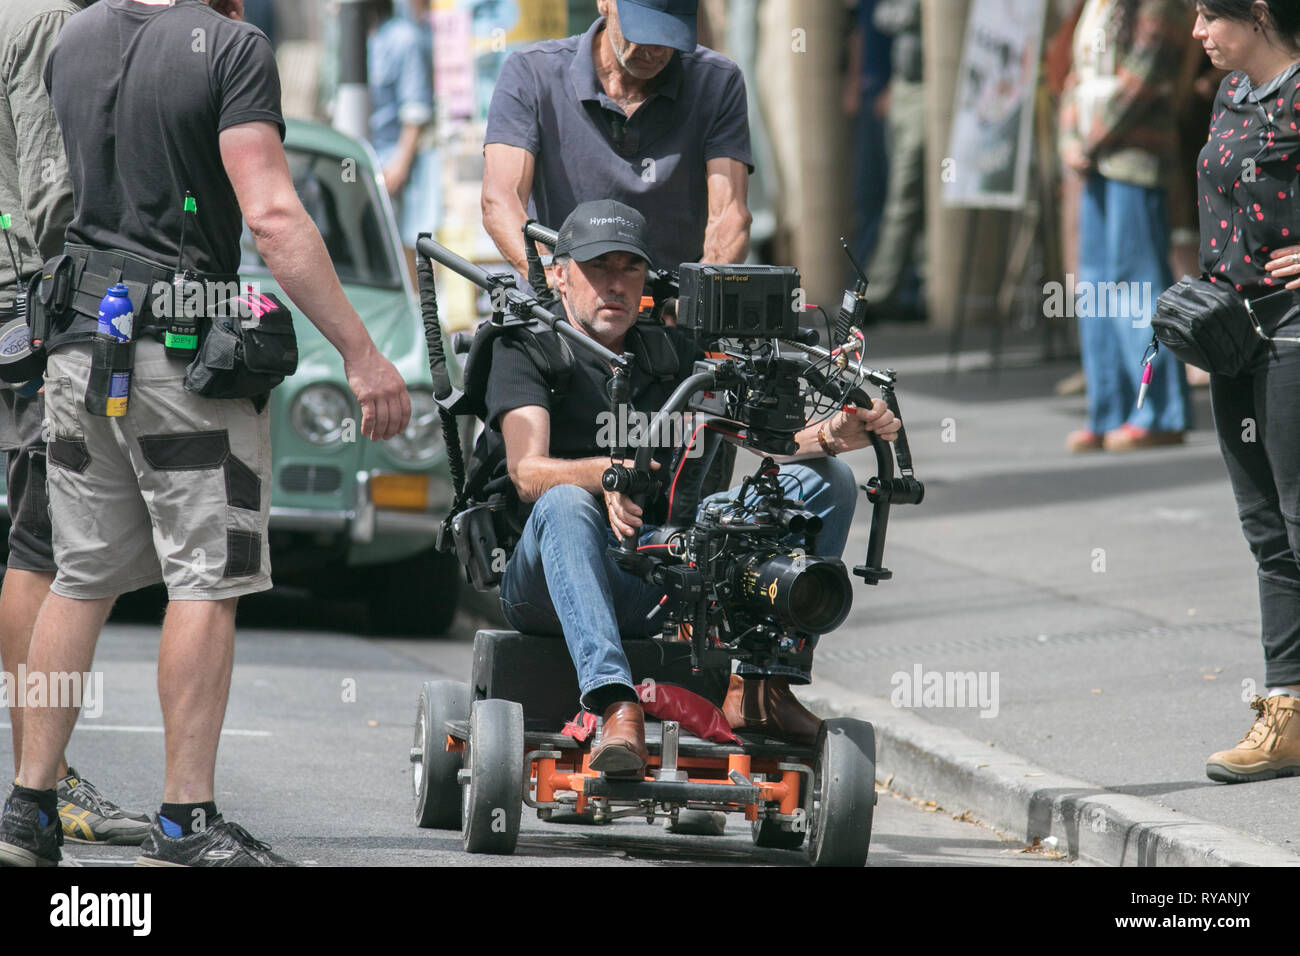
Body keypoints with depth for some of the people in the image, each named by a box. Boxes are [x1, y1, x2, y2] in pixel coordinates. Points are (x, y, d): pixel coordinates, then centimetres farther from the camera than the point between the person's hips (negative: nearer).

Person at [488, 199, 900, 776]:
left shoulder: (671, 353, 17)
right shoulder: (526, 347, 1)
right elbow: (528, 473, -16)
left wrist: (832, 436, -19)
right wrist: (605, 473, -38)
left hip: (664, 586, 5)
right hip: (550, 591, -5)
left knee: (824, 482, -5)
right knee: (566, 502, -38)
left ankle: (762, 686, -20)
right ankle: (617, 710, -50)